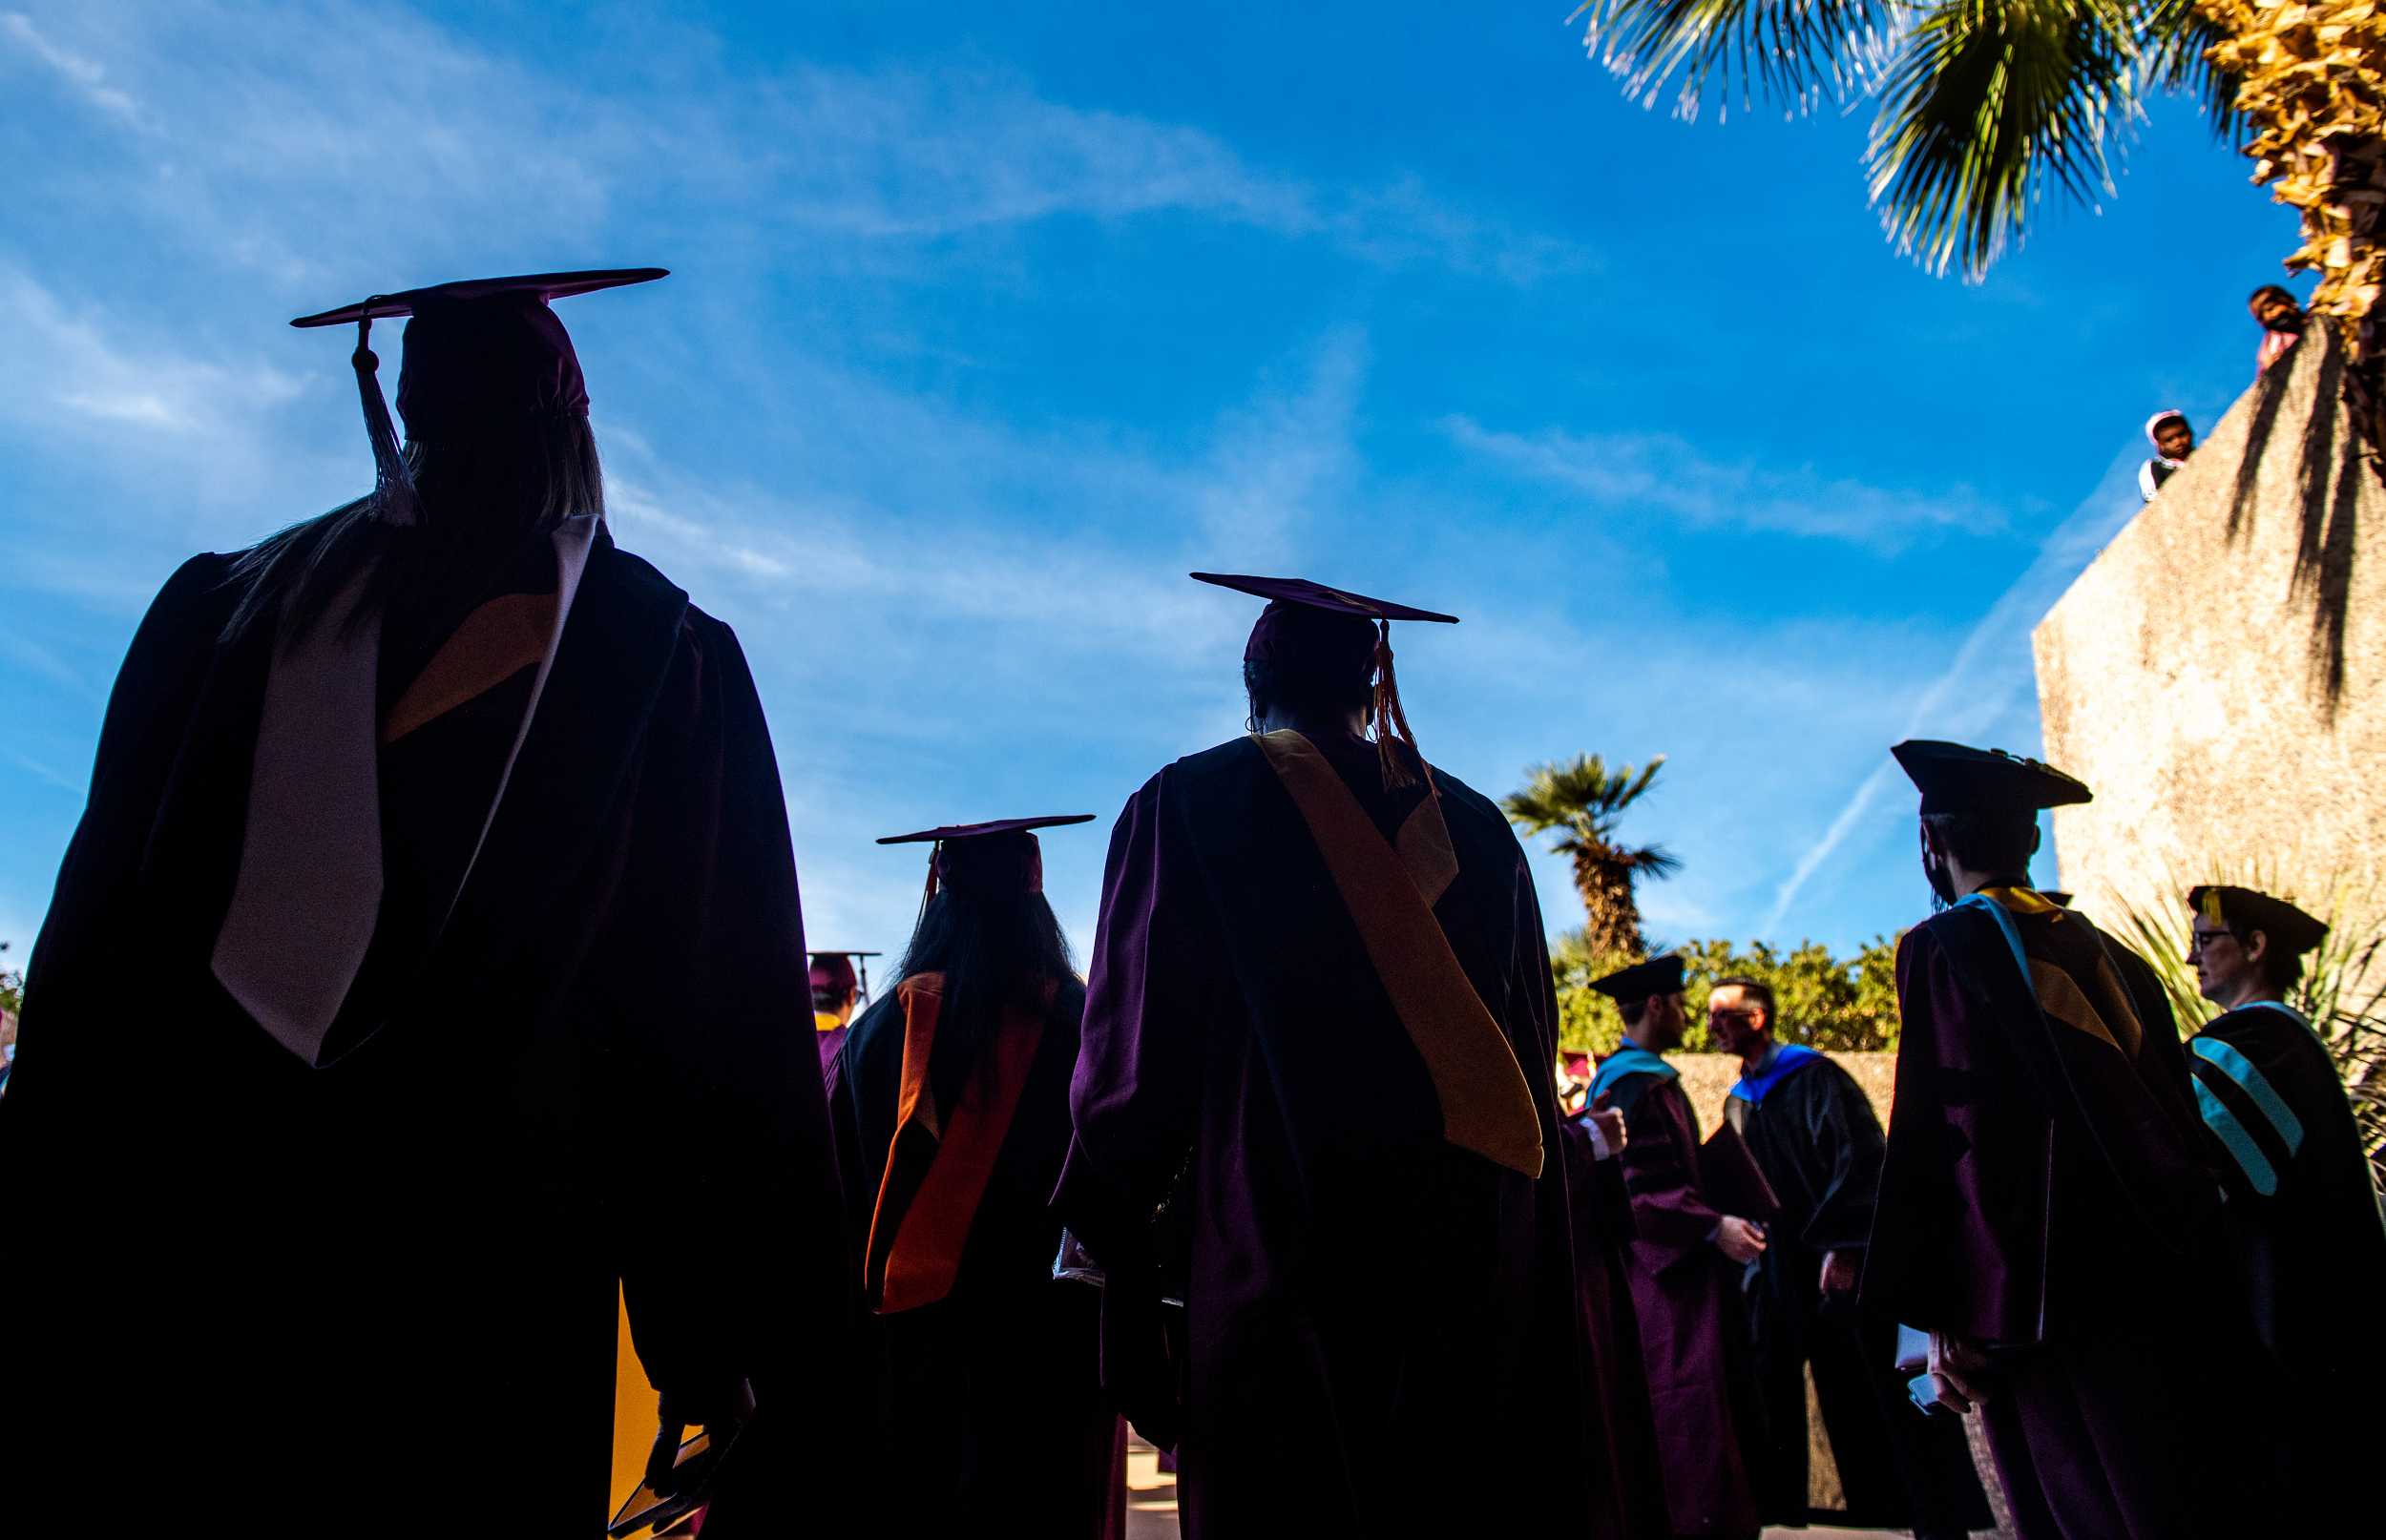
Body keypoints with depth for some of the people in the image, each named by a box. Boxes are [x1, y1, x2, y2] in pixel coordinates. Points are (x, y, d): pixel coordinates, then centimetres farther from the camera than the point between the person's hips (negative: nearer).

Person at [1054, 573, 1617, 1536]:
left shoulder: (1189, 805, -1)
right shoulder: (1472, 824, 11)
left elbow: (1136, 1036, -6)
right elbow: (1534, 1048, 12)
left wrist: (1105, 1220, 5)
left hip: (1277, 1239, -4)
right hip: (1483, 1260, 4)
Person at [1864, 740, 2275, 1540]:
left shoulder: (1941, 950, -7)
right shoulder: (2104, 951, 13)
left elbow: (1939, 1133, -14)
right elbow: (2172, 1109, 17)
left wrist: (1937, 1318, -11)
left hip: (2052, 1306, -7)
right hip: (2172, 1286, 7)